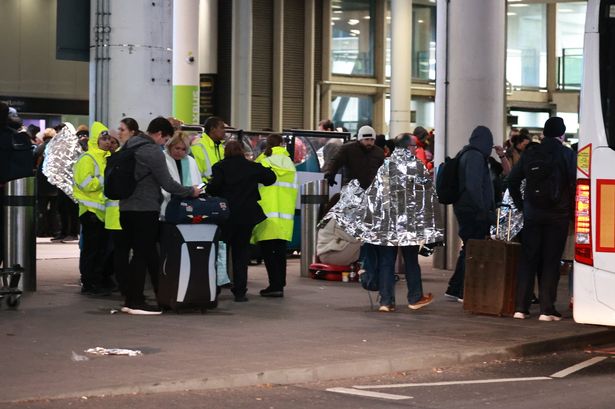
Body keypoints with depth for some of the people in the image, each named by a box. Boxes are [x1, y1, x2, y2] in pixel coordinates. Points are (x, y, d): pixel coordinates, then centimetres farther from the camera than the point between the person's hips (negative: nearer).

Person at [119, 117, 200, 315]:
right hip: (145, 209, -8)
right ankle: (136, 302, -1)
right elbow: (167, 183, -14)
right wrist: (191, 191, -1)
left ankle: (130, 299, 14)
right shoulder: (153, 152, -14)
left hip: (126, 208, 8)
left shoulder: (130, 145, 13)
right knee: (144, 255, -3)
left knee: (139, 254, 14)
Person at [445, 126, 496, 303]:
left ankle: (454, 289, 19)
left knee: (468, 250, 15)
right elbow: (474, 186, -23)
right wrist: (483, 211, -20)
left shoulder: (466, 154, 15)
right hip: (473, 211, -9)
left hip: (463, 208, 9)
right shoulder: (475, 156, -14)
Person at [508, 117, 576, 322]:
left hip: (532, 214, 3)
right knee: (551, 262, 1)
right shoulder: (568, 155, -4)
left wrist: (521, 205, 14)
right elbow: (575, 184, -10)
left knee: (527, 259, 8)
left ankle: (521, 307, 5)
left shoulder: (530, 154, 7)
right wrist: (572, 212, -1)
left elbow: (512, 180, 8)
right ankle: (547, 310, -2)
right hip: (558, 215, -3)